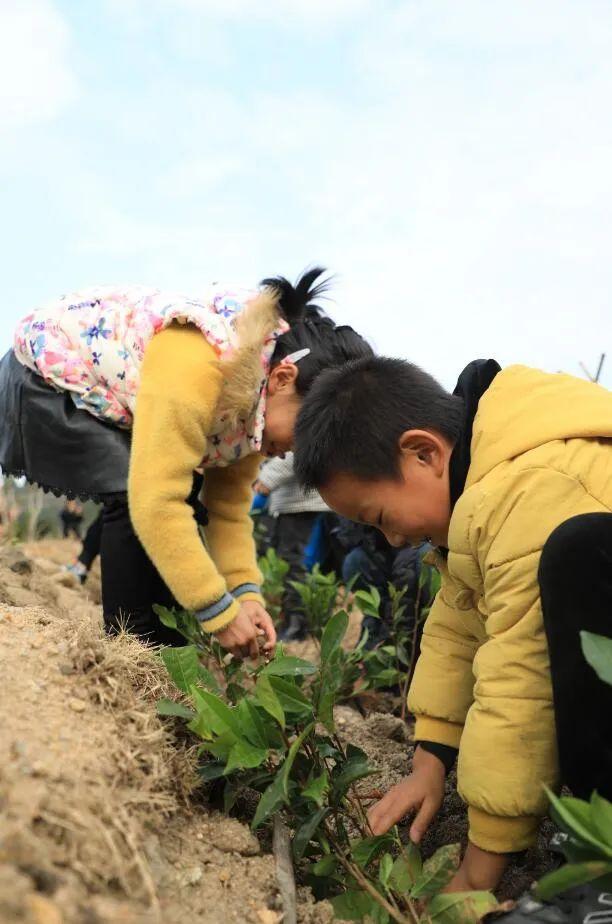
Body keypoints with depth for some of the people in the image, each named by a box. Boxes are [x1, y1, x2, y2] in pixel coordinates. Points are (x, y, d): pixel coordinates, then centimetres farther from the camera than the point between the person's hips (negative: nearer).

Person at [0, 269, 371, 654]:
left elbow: (229, 503, -4)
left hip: (105, 399, 8)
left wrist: (246, 593, -15)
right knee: (136, 498, -26)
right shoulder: (196, 368, -39)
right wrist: (219, 612, -34)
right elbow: (154, 501, -41)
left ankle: (166, 651, 8)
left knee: (181, 501, -1)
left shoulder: (258, 391, -11)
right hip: (46, 376, -8)